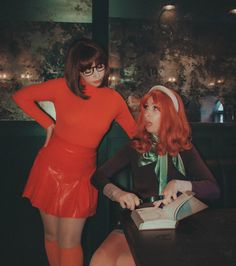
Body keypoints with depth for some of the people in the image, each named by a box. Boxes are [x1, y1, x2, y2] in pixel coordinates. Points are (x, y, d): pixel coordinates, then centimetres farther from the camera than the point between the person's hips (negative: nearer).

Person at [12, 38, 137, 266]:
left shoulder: (114, 99, -4)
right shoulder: (62, 87, -8)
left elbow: (135, 133, 6)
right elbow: (21, 96, 2)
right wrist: (48, 123, -3)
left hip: (81, 174, 0)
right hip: (50, 167, 1)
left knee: (69, 242, 2)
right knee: (51, 234, 15)